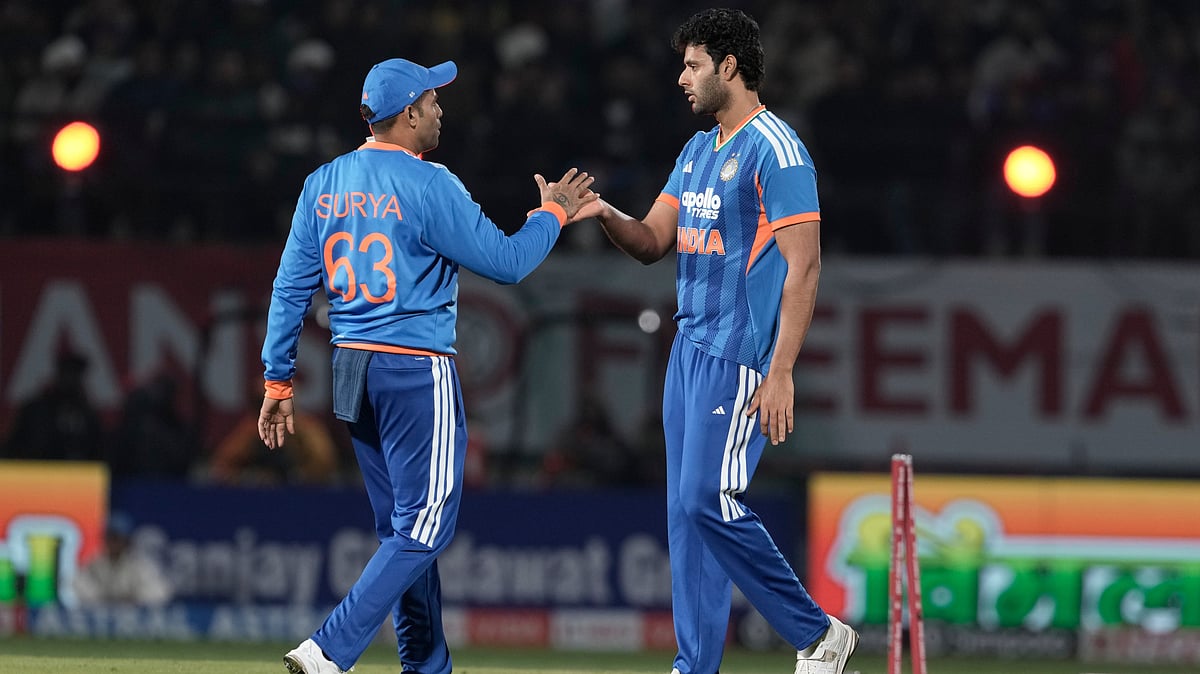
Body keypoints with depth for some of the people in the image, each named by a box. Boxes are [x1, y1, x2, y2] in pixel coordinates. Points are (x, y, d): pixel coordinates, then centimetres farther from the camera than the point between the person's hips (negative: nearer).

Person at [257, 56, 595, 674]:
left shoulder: (323, 184, 7)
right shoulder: (428, 185, -13)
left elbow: (291, 287, 7)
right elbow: (506, 262, -8)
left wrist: (278, 380, 11)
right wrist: (552, 212, 8)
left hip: (349, 370, 8)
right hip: (417, 371, -8)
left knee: (402, 527, 15)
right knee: (423, 527, -5)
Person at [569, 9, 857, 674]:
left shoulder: (774, 149, -12)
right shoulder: (697, 152, 17)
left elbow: (803, 264, -16)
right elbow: (653, 242, 19)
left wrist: (781, 372, -21)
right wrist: (605, 215, -4)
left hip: (741, 356, -9)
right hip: (689, 346, 9)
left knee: (709, 501, -14)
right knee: (685, 510, 6)